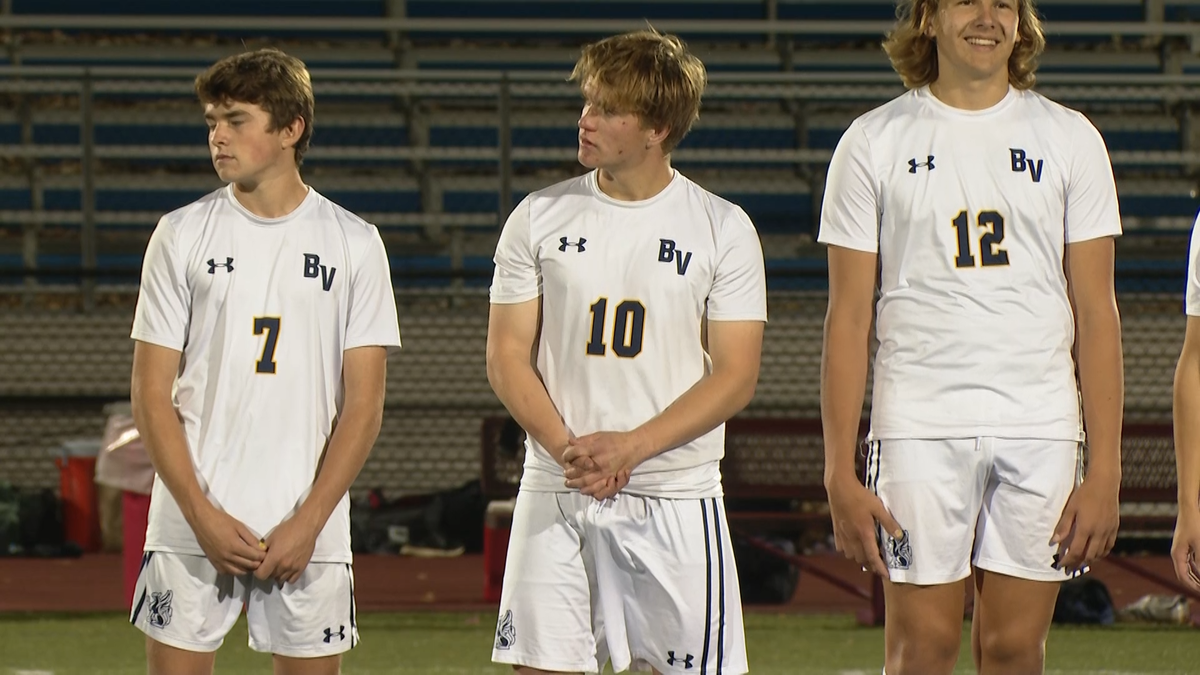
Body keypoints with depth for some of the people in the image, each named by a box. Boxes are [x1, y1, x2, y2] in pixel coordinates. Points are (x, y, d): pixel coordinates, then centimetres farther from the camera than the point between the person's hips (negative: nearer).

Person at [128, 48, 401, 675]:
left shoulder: (354, 243, 3)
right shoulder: (181, 235, 4)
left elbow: (363, 402, 1)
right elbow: (152, 395, 2)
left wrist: (308, 522, -9)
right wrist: (203, 517, -9)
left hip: (308, 529, 0)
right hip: (194, 521, 0)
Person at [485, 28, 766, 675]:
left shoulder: (722, 228, 1)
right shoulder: (539, 218, 7)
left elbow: (734, 376, -3)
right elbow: (507, 355, 5)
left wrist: (630, 448, -15)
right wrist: (567, 448, -12)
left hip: (677, 495, -2)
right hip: (555, 494, 2)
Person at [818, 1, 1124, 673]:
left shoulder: (1069, 139, 8)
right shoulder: (874, 143, 5)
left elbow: (1096, 314, 7)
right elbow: (849, 319, 4)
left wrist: (1105, 470, -1)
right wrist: (841, 474, -3)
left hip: (1041, 430, 1)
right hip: (920, 423, -1)